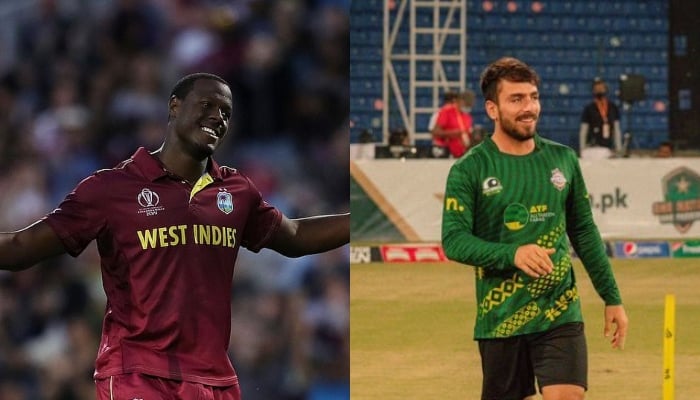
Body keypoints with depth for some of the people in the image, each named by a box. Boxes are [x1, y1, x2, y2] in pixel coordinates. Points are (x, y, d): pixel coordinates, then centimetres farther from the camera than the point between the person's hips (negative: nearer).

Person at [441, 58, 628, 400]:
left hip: (561, 316, 2)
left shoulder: (562, 159, 8)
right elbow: (453, 240, -12)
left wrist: (612, 298, 13)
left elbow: (585, 233, 15)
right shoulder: (469, 170, -3)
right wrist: (512, 254, -27)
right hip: (500, 319, -2)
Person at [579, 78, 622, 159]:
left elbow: (616, 130, 13)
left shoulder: (613, 108, 9)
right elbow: (583, 131, 1)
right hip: (592, 148, -3)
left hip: (608, 148, 3)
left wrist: (618, 149, 9)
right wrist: (582, 150, -3)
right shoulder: (589, 109, -1)